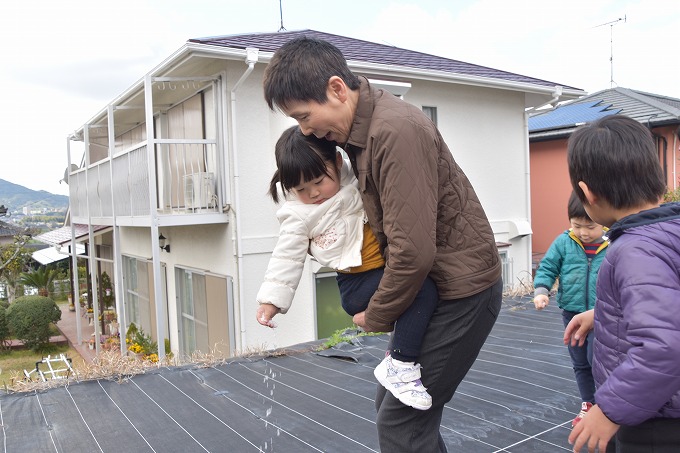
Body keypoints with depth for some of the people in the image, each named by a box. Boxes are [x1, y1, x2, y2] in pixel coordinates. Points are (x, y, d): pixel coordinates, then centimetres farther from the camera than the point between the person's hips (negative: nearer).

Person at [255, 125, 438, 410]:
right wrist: (271, 299, -9)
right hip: (357, 286, -6)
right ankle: (400, 365, -19)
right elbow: (287, 258, -3)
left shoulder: (361, 178, 3)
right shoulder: (298, 215, -6)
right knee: (423, 289, -29)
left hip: (391, 269, 6)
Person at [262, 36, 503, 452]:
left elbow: (414, 251, -27)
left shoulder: (396, 130, -25)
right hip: (430, 285, 9)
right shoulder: (361, 128, 5)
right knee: (392, 402, 16)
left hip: (460, 289, -9)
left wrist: (376, 317, -11)